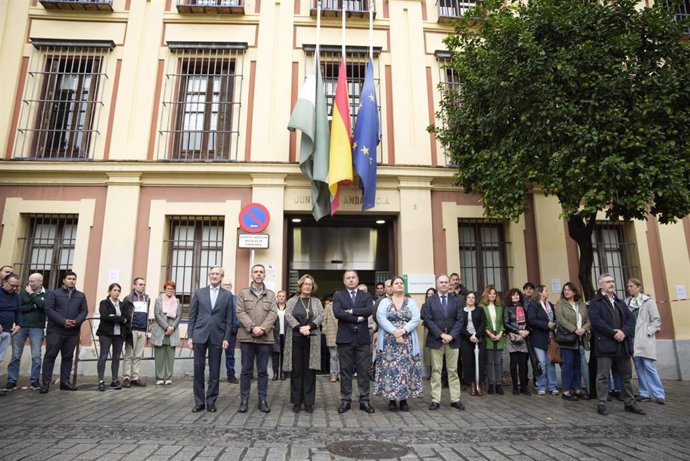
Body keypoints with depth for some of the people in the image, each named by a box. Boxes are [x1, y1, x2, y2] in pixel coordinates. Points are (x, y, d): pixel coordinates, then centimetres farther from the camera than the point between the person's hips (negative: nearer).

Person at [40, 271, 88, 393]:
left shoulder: (81, 296, 15)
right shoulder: (53, 293, 5)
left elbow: (84, 311, 8)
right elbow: (48, 309, -7)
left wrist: (76, 321, -12)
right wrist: (63, 321, -17)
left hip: (73, 332, 3)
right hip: (55, 330, -3)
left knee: (68, 357, 7)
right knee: (50, 356, -3)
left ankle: (65, 381, 13)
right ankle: (46, 382, 3)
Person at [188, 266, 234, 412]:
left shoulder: (228, 295, 5)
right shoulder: (199, 293, 7)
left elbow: (229, 319, 3)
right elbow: (192, 316, 6)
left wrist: (226, 338, -4)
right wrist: (190, 335, 0)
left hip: (217, 337, 0)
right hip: (199, 335, 1)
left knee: (214, 371, 4)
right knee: (198, 369, 4)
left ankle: (211, 401, 15)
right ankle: (199, 401, 14)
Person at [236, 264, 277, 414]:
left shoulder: (271, 295, 11)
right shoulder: (243, 293, 8)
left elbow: (273, 314, 0)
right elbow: (240, 312, -3)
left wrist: (262, 328, -15)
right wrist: (252, 327, -15)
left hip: (265, 338, 1)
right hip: (247, 337, -1)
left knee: (263, 371, 6)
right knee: (246, 370, 4)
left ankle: (263, 401, 13)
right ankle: (244, 401, 12)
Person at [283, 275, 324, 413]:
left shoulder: (316, 301, 11)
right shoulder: (292, 301, 9)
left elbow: (320, 316, -1)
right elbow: (288, 315, -5)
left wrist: (309, 326, -17)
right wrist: (300, 328, -19)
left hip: (312, 340, 1)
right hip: (295, 339, 0)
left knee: (310, 371, 2)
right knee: (296, 371, 3)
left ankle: (308, 402, 9)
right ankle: (296, 401, 11)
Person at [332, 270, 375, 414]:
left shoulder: (366, 296, 10)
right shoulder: (338, 296, 6)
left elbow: (369, 310, -10)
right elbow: (337, 312, -11)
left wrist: (351, 311, -14)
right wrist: (357, 318, -13)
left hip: (362, 338, 1)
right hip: (345, 337, -1)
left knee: (363, 370, 4)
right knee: (345, 370, 5)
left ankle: (364, 400, 13)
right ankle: (346, 400, 15)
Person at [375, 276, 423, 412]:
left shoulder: (411, 302, 10)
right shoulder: (384, 302, 7)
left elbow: (416, 319, -2)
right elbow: (381, 318, -7)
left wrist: (403, 330, -16)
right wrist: (394, 332, -18)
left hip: (407, 341, 1)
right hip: (389, 341, -1)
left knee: (406, 368, 0)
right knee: (390, 368, -3)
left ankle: (404, 399, 11)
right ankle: (392, 399, 8)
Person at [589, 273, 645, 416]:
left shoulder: (620, 302, 18)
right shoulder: (595, 303, -2)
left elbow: (631, 318, 8)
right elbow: (596, 321, -14)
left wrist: (624, 332, -10)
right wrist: (614, 333, -18)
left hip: (623, 344, 6)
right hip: (605, 344, -6)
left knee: (627, 376, 14)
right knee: (603, 376, -2)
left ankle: (629, 403, 26)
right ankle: (601, 403, 5)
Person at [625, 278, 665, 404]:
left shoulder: (648, 301, 0)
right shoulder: (627, 302, 8)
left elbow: (656, 320, -2)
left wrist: (648, 332, -10)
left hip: (645, 340, -4)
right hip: (633, 339, 4)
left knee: (649, 367, -7)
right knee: (639, 367, 7)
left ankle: (659, 394, 3)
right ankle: (645, 393, 14)